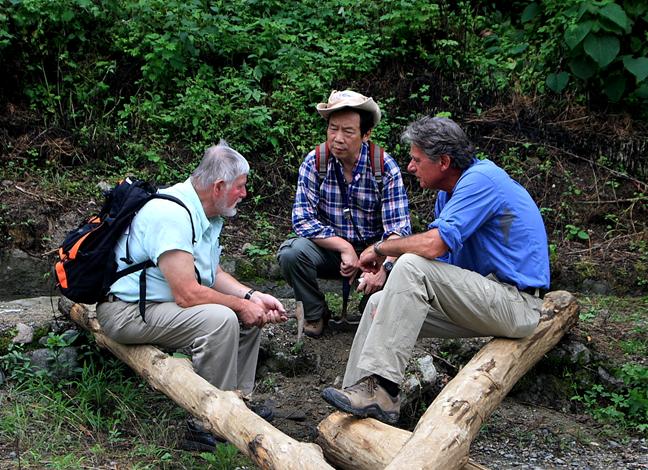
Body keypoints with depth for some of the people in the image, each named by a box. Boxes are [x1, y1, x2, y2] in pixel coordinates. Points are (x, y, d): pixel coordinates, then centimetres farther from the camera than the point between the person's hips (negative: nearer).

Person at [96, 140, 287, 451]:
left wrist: (252, 296, -3)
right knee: (220, 319, -30)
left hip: (165, 303, 10)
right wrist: (241, 305, -17)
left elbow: (213, 274, 12)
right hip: (129, 312, -10)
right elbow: (187, 294, -29)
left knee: (251, 311, 7)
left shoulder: (206, 214, 7)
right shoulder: (172, 214, -26)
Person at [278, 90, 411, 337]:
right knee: (291, 252, -30)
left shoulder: (386, 168, -11)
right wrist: (344, 248, -25)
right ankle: (315, 314, 0)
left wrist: (383, 265, -37)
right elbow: (303, 219, -14)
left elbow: (398, 228, -17)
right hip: (328, 249, 1)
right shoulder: (314, 163, -9)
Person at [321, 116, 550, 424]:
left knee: (412, 266, -27)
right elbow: (437, 250, 13)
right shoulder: (449, 192, 14)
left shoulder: (480, 180, -17)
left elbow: (433, 245, -27)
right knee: (379, 303, 1)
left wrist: (381, 248, -11)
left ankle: (381, 388, -29)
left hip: (515, 304, -10)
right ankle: (362, 394, -6)